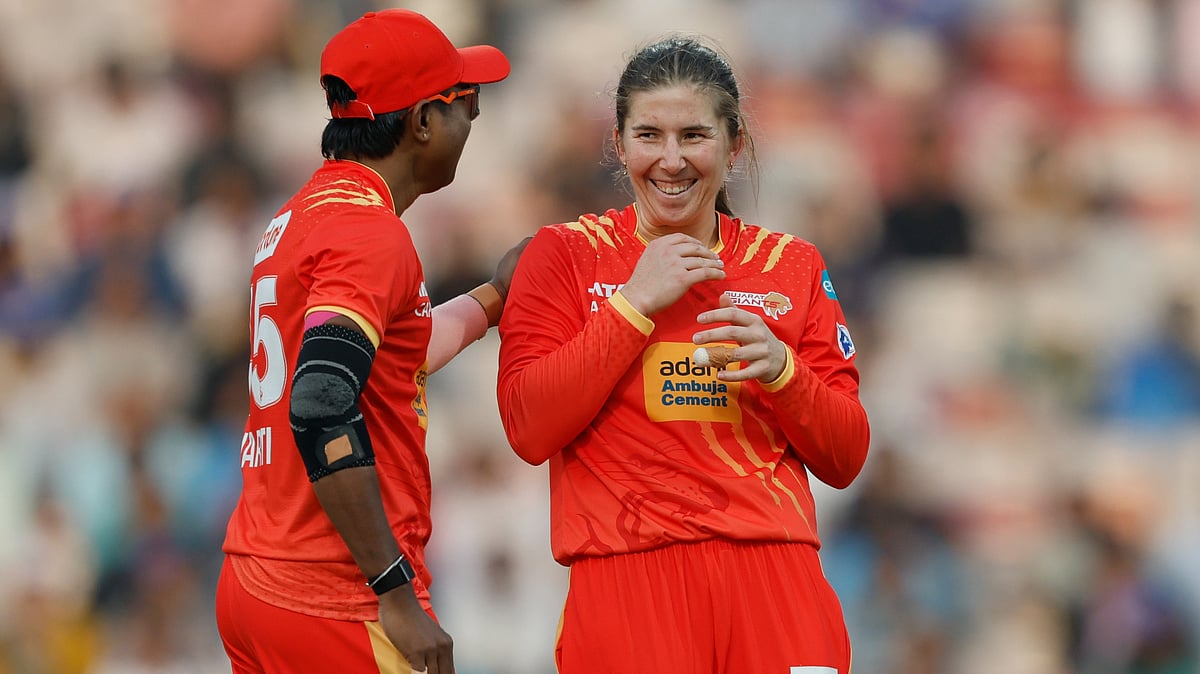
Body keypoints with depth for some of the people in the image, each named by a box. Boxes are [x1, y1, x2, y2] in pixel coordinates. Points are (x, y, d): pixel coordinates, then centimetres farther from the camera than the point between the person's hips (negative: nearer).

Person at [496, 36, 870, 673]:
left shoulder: (792, 265, 13)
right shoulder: (564, 254, 6)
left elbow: (845, 459, 11)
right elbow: (528, 429, -5)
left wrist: (779, 369, -8)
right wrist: (637, 303, -8)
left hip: (771, 573, 2)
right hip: (628, 577, -2)